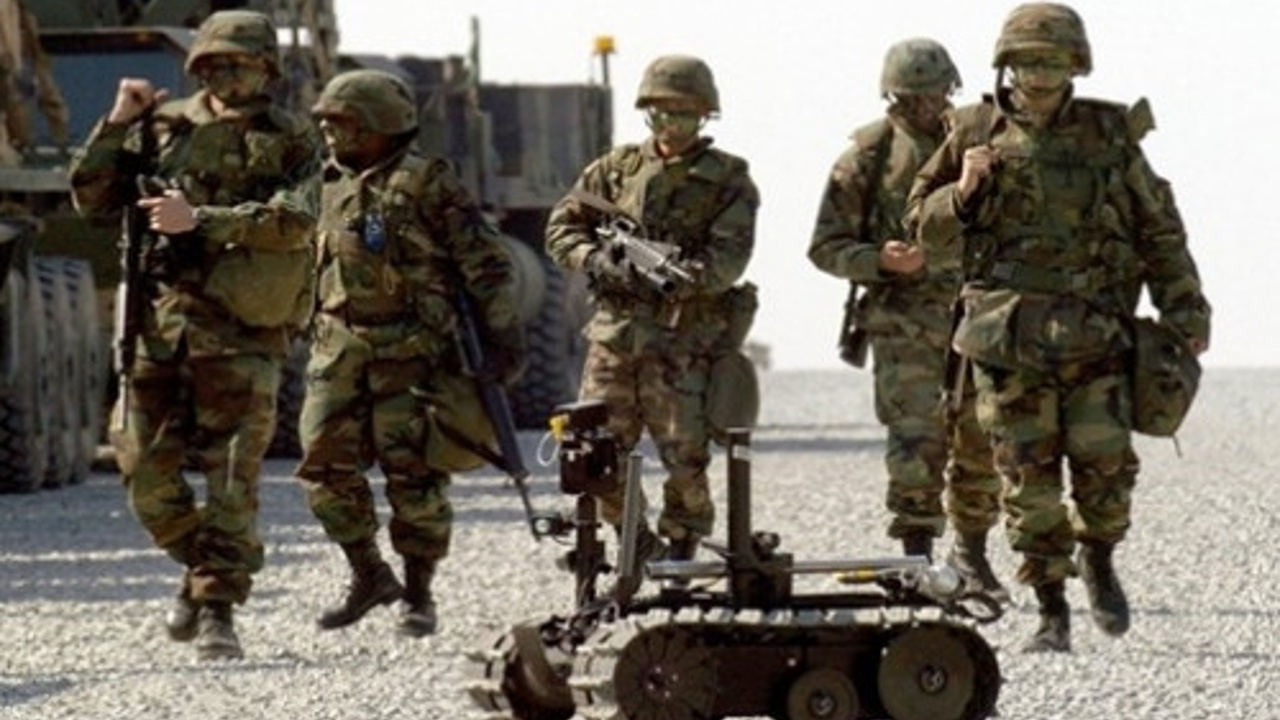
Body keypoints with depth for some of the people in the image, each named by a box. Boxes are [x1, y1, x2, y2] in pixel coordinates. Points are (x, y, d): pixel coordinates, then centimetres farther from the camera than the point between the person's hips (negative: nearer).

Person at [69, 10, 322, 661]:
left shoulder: (290, 141, 3)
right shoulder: (163, 127, 10)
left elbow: (293, 221, -14)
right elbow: (91, 198, 10)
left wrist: (199, 220, -22)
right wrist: (118, 124, -2)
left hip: (242, 331, -3)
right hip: (162, 317, 3)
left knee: (231, 472, -8)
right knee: (145, 469, 5)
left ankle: (217, 607, -6)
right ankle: (201, 566, 27)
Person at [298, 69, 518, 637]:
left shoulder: (427, 184, -7)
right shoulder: (335, 186, 14)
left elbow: (486, 264, -8)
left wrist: (501, 336, -12)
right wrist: (318, 332, 23)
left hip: (412, 351, -6)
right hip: (341, 349, 6)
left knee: (413, 473, -4)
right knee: (326, 465, 1)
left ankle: (419, 595, 6)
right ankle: (369, 576, 16)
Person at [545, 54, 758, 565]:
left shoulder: (728, 180, 3)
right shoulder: (616, 169, 13)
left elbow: (727, 259, -8)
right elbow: (562, 227, 12)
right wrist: (597, 263, -7)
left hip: (684, 337, -3)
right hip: (615, 328, 3)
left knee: (684, 456, -7)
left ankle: (682, 551, 12)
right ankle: (639, 550, 17)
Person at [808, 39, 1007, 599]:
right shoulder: (867, 156, -2)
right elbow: (826, 247, -1)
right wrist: (880, 260, -17)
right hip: (905, 323, -4)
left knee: (983, 445, 7)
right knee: (917, 440, -13)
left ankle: (972, 549, 25)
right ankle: (917, 558, -9)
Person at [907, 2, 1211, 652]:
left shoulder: (1110, 136, 6)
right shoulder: (976, 136, 6)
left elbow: (1159, 231, 11)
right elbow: (924, 226, 11)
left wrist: (1184, 311, 5)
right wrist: (964, 193, -9)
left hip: (1095, 337, 0)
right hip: (1009, 338, 0)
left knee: (1105, 464, -7)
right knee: (1029, 480, -1)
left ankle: (1098, 558, 23)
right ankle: (1051, 612, 10)